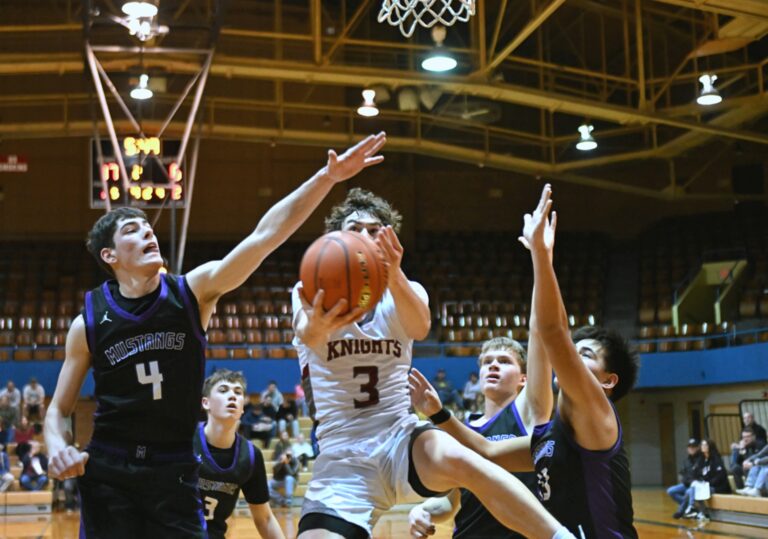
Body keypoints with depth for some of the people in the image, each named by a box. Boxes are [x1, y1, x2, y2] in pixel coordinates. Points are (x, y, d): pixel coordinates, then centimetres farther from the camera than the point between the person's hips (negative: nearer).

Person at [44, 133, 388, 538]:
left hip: (174, 472, 0)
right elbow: (59, 409, 7)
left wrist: (328, 176, -25)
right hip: (107, 474, 0)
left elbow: (264, 235, -16)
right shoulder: (88, 322, -3)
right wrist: (57, 449, -16)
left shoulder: (193, 291, -4)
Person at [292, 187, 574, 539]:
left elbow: (419, 327, -21)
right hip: (341, 459, 0)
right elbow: (306, 333, -24)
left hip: (401, 439, 0)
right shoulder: (311, 293, 1)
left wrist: (394, 276, -43)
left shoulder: (404, 292, 5)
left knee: (456, 459, -33)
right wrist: (315, 328, -50)